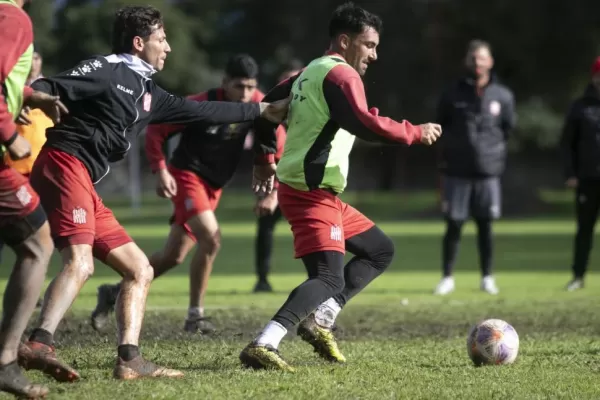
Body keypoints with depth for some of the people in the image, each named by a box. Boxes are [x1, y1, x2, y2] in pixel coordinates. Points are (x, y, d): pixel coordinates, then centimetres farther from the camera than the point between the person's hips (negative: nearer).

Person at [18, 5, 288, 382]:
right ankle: (39, 345, -42)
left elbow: (199, 111, 32)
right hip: (65, 165, -10)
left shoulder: (148, 93, 23)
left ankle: (129, 360, 6)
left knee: (140, 269, 10)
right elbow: (50, 89, -12)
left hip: (84, 185, 10)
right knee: (80, 263, -29)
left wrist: (265, 110, 39)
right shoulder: (105, 70, -1)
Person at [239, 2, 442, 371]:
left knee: (381, 250, 17)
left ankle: (319, 321, 8)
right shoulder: (341, 75, -12)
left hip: (324, 195, 11)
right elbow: (366, 125, -26)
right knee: (329, 278, -19)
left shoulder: (310, 73, 18)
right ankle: (263, 346, -30)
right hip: (312, 194, -11)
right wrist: (417, 133, -15)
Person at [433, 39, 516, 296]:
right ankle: (447, 277, 8)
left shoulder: (502, 96, 2)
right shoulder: (453, 94, 0)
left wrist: (492, 149, 8)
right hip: (456, 171, -1)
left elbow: (507, 128, 13)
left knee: (485, 225, 4)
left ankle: (487, 277, 14)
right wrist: (450, 150, 5)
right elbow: (441, 126, 9)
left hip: (488, 170, 1)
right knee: (453, 225, 0)